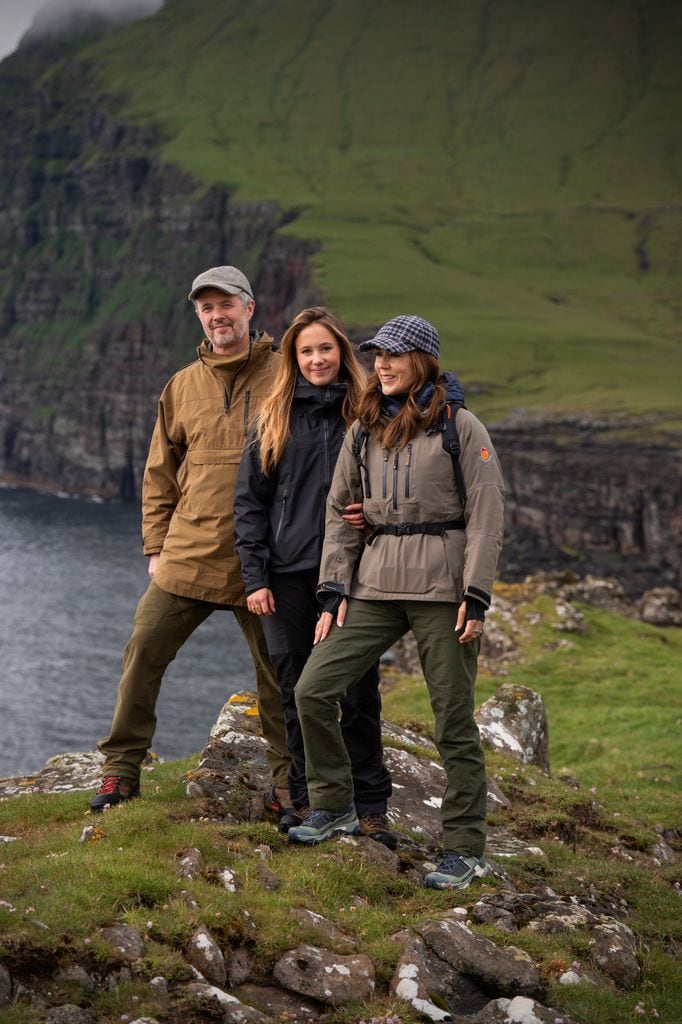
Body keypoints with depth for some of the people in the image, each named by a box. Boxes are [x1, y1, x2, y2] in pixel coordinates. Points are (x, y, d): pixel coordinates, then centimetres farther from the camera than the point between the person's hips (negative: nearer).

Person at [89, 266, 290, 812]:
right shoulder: (182, 387, 9)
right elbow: (160, 476, 14)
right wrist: (156, 547, 7)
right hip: (188, 556, 3)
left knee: (278, 671, 5)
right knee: (144, 653, 0)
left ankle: (289, 782, 18)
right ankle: (121, 769, 13)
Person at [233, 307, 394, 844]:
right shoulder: (276, 418, 8)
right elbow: (250, 500, 6)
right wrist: (255, 576, -2)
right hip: (288, 575, 1)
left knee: (357, 690, 0)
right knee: (298, 690, 5)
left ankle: (371, 806, 8)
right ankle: (307, 797, 16)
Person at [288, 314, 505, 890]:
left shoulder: (460, 427, -1)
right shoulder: (364, 431, 13)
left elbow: (487, 514, -4)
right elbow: (340, 512, 15)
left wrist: (476, 595, -12)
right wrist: (335, 589, 6)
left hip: (441, 586, -5)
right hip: (375, 584, 5)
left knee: (454, 720, -1)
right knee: (313, 690, -4)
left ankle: (466, 850, 9)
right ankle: (333, 806, 15)